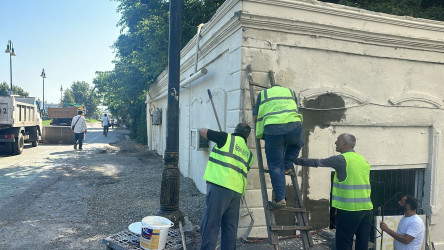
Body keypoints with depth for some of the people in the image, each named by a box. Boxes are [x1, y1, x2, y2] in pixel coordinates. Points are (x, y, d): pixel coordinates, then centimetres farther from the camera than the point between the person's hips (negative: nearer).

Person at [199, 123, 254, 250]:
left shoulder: (227, 138, 4)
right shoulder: (249, 153, 21)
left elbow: (203, 132, 12)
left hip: (219, 186, -6)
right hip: (237, 191, 6)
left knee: (210, 225, -4)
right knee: (230, 227, 13)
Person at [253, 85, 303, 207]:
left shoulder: (263, 93, 25)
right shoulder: (290, 92, 30)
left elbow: (256, 117, 21)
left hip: (272, 129, -1)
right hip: (293, 126, 2)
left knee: (275, 166, 6)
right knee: (297, 144, 36)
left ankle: (280, 199, 4)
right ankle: (286, 167, 24)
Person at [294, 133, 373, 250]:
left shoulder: (342, 159, -10)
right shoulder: (364, 161, 13)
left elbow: (317, 163, -9)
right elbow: (367, 186, 18)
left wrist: (297, 160, 1)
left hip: (349, 210, -7)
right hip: (367, 209, 7)